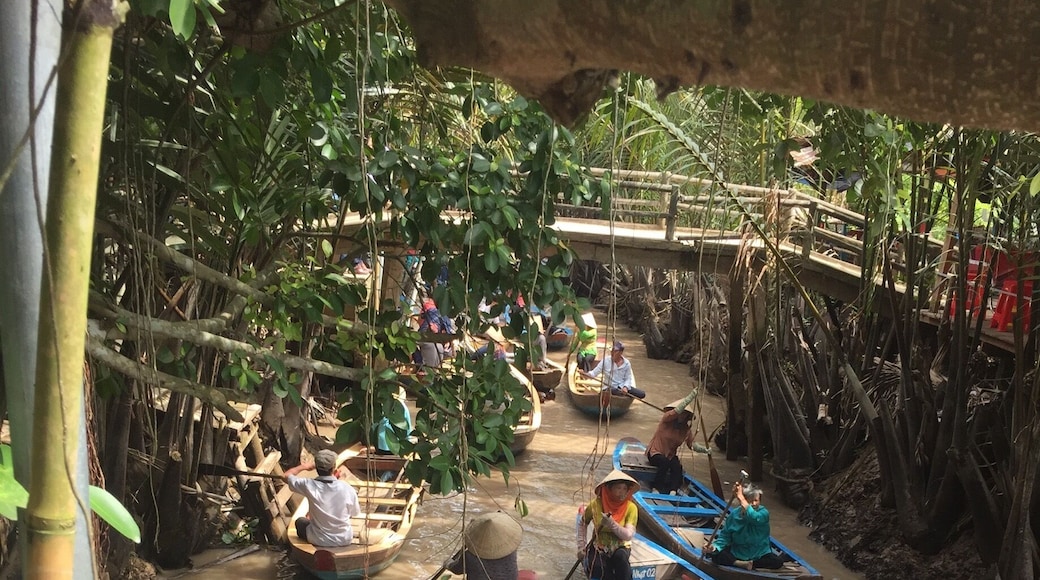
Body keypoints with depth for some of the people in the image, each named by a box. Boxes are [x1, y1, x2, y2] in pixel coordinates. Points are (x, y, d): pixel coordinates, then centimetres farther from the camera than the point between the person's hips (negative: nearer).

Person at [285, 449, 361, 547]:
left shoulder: (309, 486, -22)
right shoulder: (347, 489, -20)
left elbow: (286, 476, -3)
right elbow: (354, 513, -2)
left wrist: (304, 466, 12)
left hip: (319, 541, -1)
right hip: (344, 540, 1)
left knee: (300, 521, 31)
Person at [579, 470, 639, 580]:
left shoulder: (630, 507, -11)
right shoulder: (596, 504, -9)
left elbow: (628, 535, -20)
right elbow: (583, 523, 8)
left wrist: (611, 524, -33)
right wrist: (581, 546, 1)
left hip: (620, 546, 0)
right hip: (599, 546, 0)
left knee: (620, 557, -36)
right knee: (598, 568, -32)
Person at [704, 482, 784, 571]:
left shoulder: (763, 513, -17)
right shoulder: (734, 514, -9)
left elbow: (754, 518, -41)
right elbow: (725, 536, -7)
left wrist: (740, 496, -43)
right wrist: (715, 547, -27)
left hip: (760, 555, -1)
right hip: (736, 553, 1)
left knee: (778, 562, -27)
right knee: (715, 555, -22)